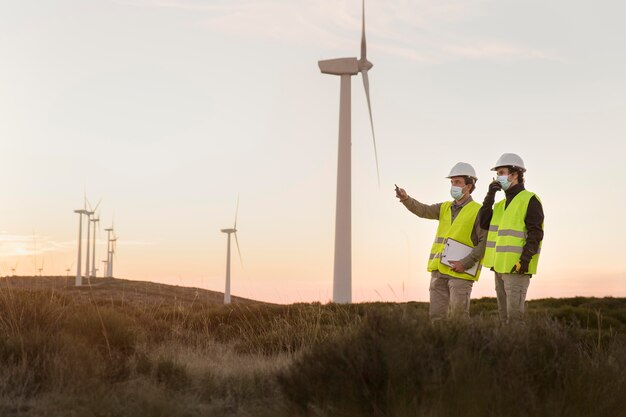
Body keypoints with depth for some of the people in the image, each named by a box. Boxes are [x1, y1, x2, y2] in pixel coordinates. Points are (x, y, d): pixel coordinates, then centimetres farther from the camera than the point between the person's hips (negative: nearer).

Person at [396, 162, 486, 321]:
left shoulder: (478, 211, -3)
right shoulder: (445, 208, 16)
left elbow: (484, 242, -10)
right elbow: (423, 210, -1)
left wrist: (465, 263, -17)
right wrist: (406, 199, -20)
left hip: (460, 272, -6)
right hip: (439, 271, 6)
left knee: (458, 317, -7)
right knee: (436, 315, 6)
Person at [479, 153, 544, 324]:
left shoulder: (530, 200, -5)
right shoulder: (501, 204, 19)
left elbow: (535, 233, -13)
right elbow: (484, 224, 5)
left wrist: (525, 259, -23)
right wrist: (490, 196, 0)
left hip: (517, 267, -8)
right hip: (500, 267, 8)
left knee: (514, 315, -10)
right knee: (504, 314, 10)